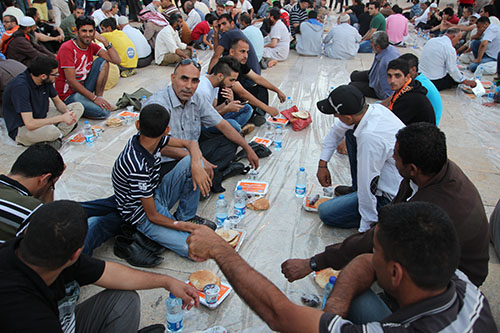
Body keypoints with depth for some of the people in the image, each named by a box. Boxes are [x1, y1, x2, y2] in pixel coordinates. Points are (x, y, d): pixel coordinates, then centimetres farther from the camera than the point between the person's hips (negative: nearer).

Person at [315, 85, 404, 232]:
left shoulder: (370, 136, -35)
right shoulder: (374, 108, -7)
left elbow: (368, 185, -27)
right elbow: (336, 130, 11)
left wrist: (366, 227, -16)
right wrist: (322, 164, 11)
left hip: (393, 198, -9)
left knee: (325, 212, -5)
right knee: (350, 131, 8)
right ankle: (357, 190, 18)